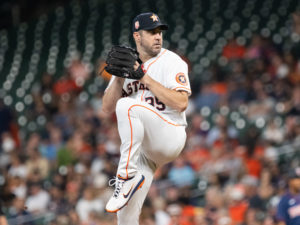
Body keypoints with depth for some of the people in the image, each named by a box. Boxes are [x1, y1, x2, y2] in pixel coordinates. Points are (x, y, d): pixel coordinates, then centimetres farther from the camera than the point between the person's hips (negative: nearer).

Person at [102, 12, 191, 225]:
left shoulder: (172, 62, -3)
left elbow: (181, 103, -17)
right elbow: (107, 108, 7)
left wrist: (146, 78, -17)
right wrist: (119, 77, -9)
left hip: (170, 137, -5)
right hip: (142, 147, 6)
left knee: (128, 106, -32)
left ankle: (127, 175, -30)